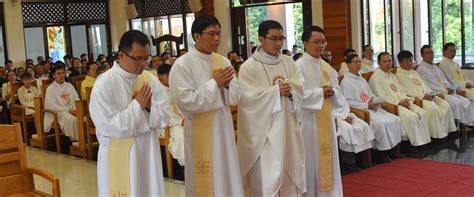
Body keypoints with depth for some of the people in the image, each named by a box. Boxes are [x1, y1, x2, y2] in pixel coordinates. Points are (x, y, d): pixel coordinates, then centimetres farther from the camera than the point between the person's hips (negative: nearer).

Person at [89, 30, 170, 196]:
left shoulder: (150, 79, 0)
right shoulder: (103, 85, -15)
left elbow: (164, 116, 1)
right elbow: (109, 127, -20)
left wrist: (149, 106, -18)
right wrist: (137, 105, -18)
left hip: (148, 153, 5)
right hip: (118, 157, -4)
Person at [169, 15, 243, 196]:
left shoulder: (223, 61, 6)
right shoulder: (182, 64, -12)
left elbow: (235, 98, 8)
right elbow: (186, 101, -19)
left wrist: (227, 85, -13)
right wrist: (214, 83, -17)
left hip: (223, 127, 6)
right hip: (200, 130, -5)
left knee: (226, 175, 13)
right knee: (205, 179, 5)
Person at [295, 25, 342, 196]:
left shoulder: (326, 66, 12)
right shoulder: (299, 66, -10)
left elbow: (336, 89, 14)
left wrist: (332, 92, -9)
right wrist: (320, 92, -17)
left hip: (326, 119, 7)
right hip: (309, 120, -7)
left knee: (327, 156, 11)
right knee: (311, 159, -1)